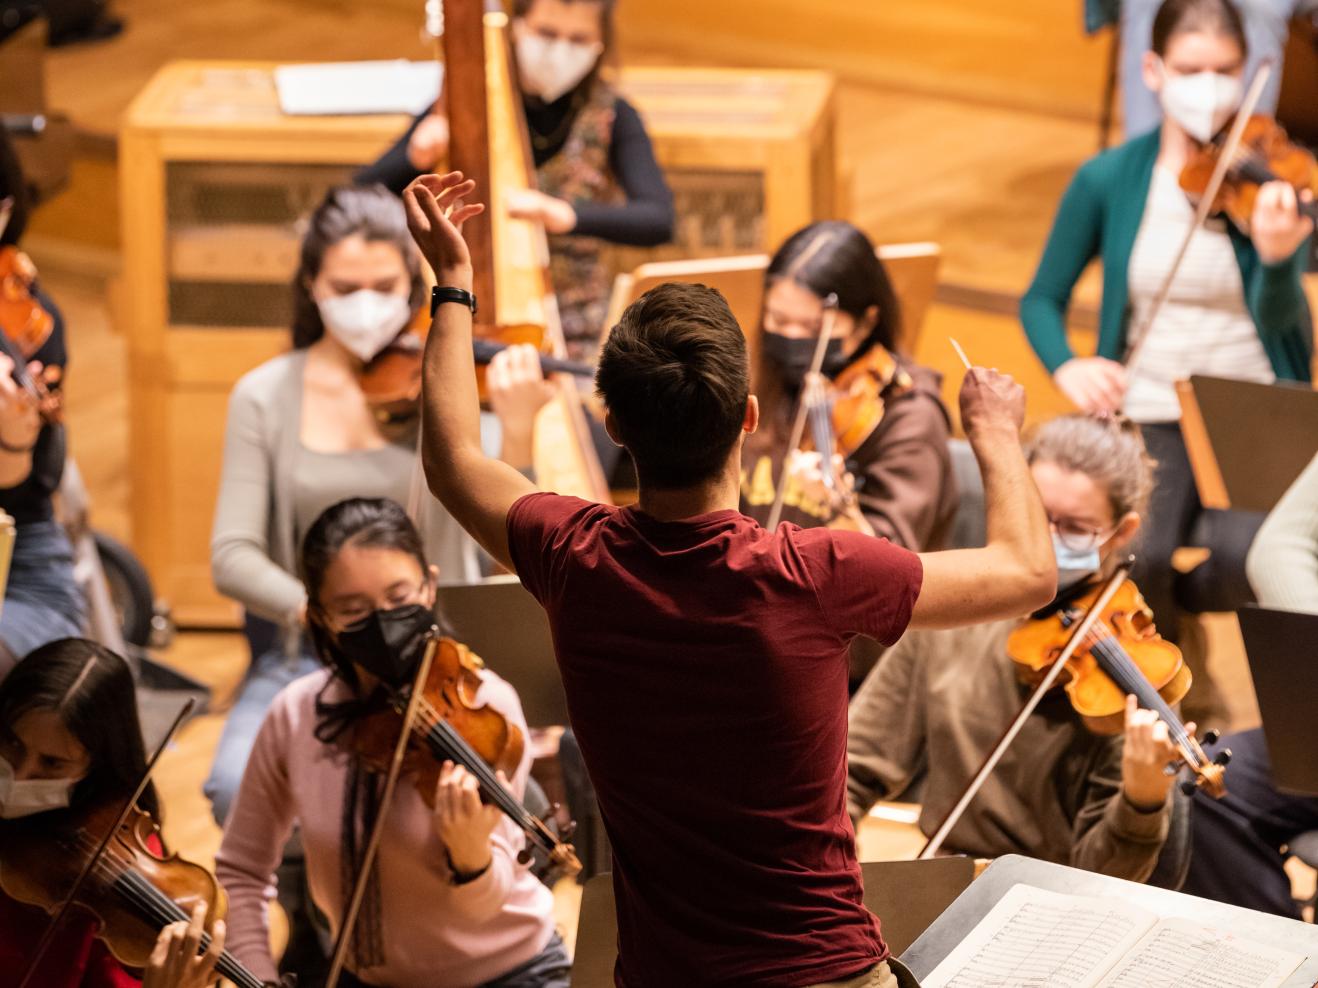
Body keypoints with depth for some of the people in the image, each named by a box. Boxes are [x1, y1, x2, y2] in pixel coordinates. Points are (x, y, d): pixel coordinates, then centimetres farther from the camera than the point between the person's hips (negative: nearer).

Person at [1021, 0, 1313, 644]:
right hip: (1149, 415, 0)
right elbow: (1042, 301, 9)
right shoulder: (1110, 179, 0)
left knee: (1243, 555, -30)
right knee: (1137, 556, -29)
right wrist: (1066, 366, -13)